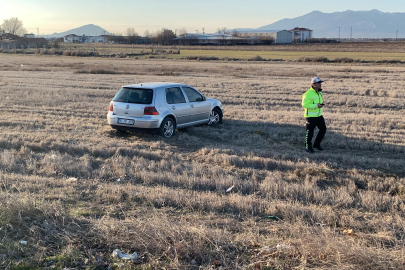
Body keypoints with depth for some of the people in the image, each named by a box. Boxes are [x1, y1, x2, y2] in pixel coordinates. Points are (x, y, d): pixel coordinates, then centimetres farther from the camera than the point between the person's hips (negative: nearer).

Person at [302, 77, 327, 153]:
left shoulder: (319, 92, 10)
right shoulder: (308, 93, -18)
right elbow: (304, 104, -24)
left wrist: (321, 104, 8)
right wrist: (316, 105, -25)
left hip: (319, 115, 8)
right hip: (311, 116, -8)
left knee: (323, 129, 10)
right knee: (310, 132, 1)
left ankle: (316, 144, 27)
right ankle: (308, 147, 18)